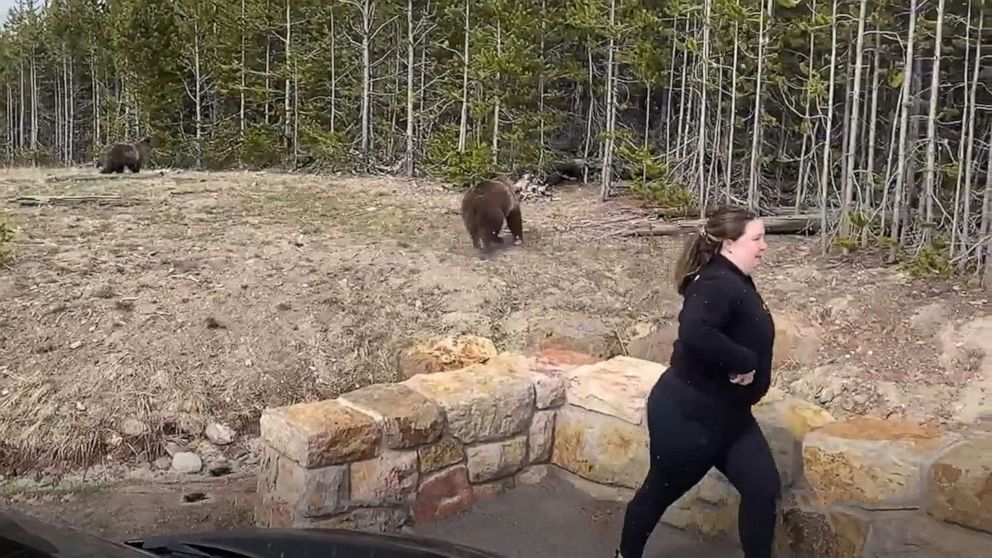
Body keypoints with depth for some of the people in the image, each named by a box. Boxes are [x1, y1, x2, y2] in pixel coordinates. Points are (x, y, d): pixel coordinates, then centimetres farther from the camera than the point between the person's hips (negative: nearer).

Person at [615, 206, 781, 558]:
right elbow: (695, 333, -43)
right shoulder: (718, 284, -25)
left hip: (728, 414, 9)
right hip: (686, 413, -9)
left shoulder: (736, 283, 7)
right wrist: (743, 361, -31)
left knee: (763, 490, 4)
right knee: (661, 492, 12)